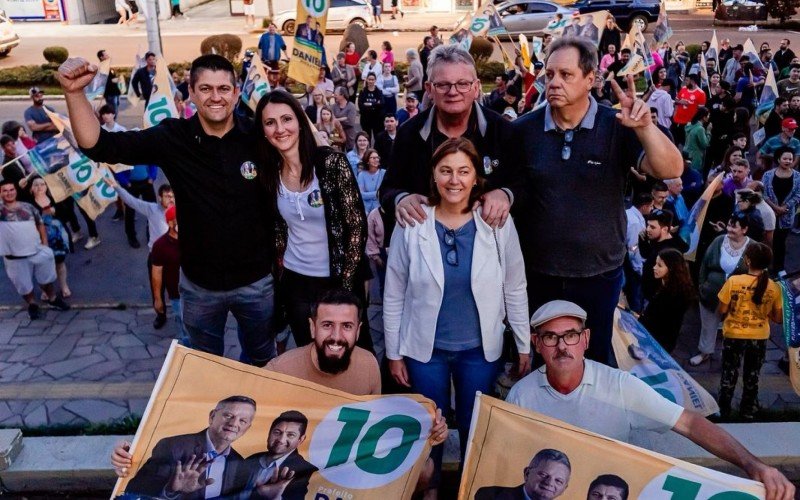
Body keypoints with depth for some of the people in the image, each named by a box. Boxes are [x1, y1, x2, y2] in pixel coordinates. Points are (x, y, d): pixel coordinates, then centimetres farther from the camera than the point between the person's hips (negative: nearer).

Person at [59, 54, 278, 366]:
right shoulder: (173, 138, -12)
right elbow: (99, 145, -17)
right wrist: (74, 92, -29)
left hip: (257, 281, 0)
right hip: (199, 284, 1)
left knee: (261, 358, 25)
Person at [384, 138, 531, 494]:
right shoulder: (411, 224, -12)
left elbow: (515, 289, -2)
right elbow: (393, 295, -5)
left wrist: (524, 346, 1)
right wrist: (393, 352, -1)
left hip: (480, 348, 0)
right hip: (425, 348, 0)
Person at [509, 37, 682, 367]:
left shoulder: (617, 128, -8)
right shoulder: (523, 130, -5)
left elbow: (671, 170, -19)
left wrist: (644, 128, -34)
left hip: (599, 274, -1)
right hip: (538, 275, 1)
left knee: (596, 359, 18)